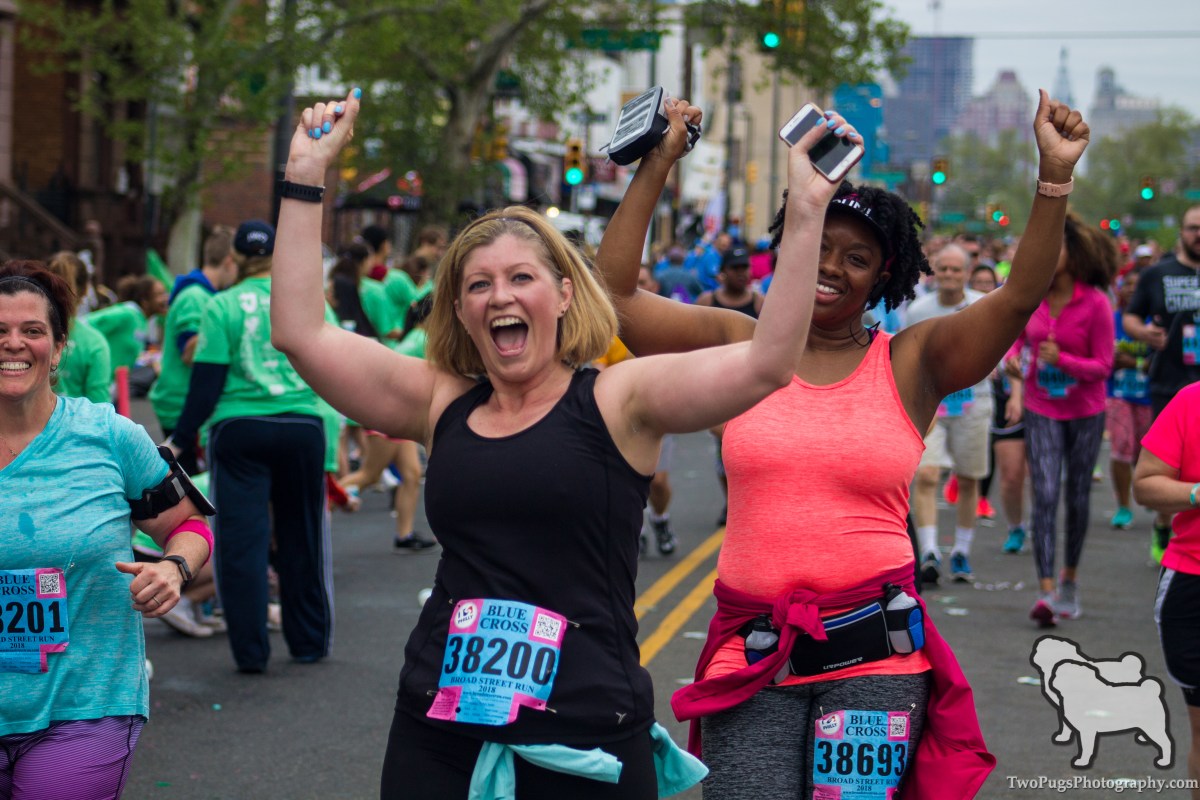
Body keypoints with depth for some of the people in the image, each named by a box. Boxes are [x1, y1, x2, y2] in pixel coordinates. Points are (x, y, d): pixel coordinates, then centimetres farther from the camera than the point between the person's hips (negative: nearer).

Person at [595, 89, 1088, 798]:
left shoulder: (911, 364, 6)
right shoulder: (740, 347, 8)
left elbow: (1019, 298, -6)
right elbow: (615, 293, 5)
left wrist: (1055, 179, -15)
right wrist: (657, 166, 3)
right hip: (751, 654, 1)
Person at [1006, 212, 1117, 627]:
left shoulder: (1095, 303, -14)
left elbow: (1103, 365, -12)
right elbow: (1020, 335, 14)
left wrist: (1062, 360, -26)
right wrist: (1014, 355, -8)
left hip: (1085, 412, -1)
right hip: (1042, 409, 2)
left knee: (1077, 497, 11)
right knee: (1045, 495, -10)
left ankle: (1070, 576, 32)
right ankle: (1046, 589, -14)